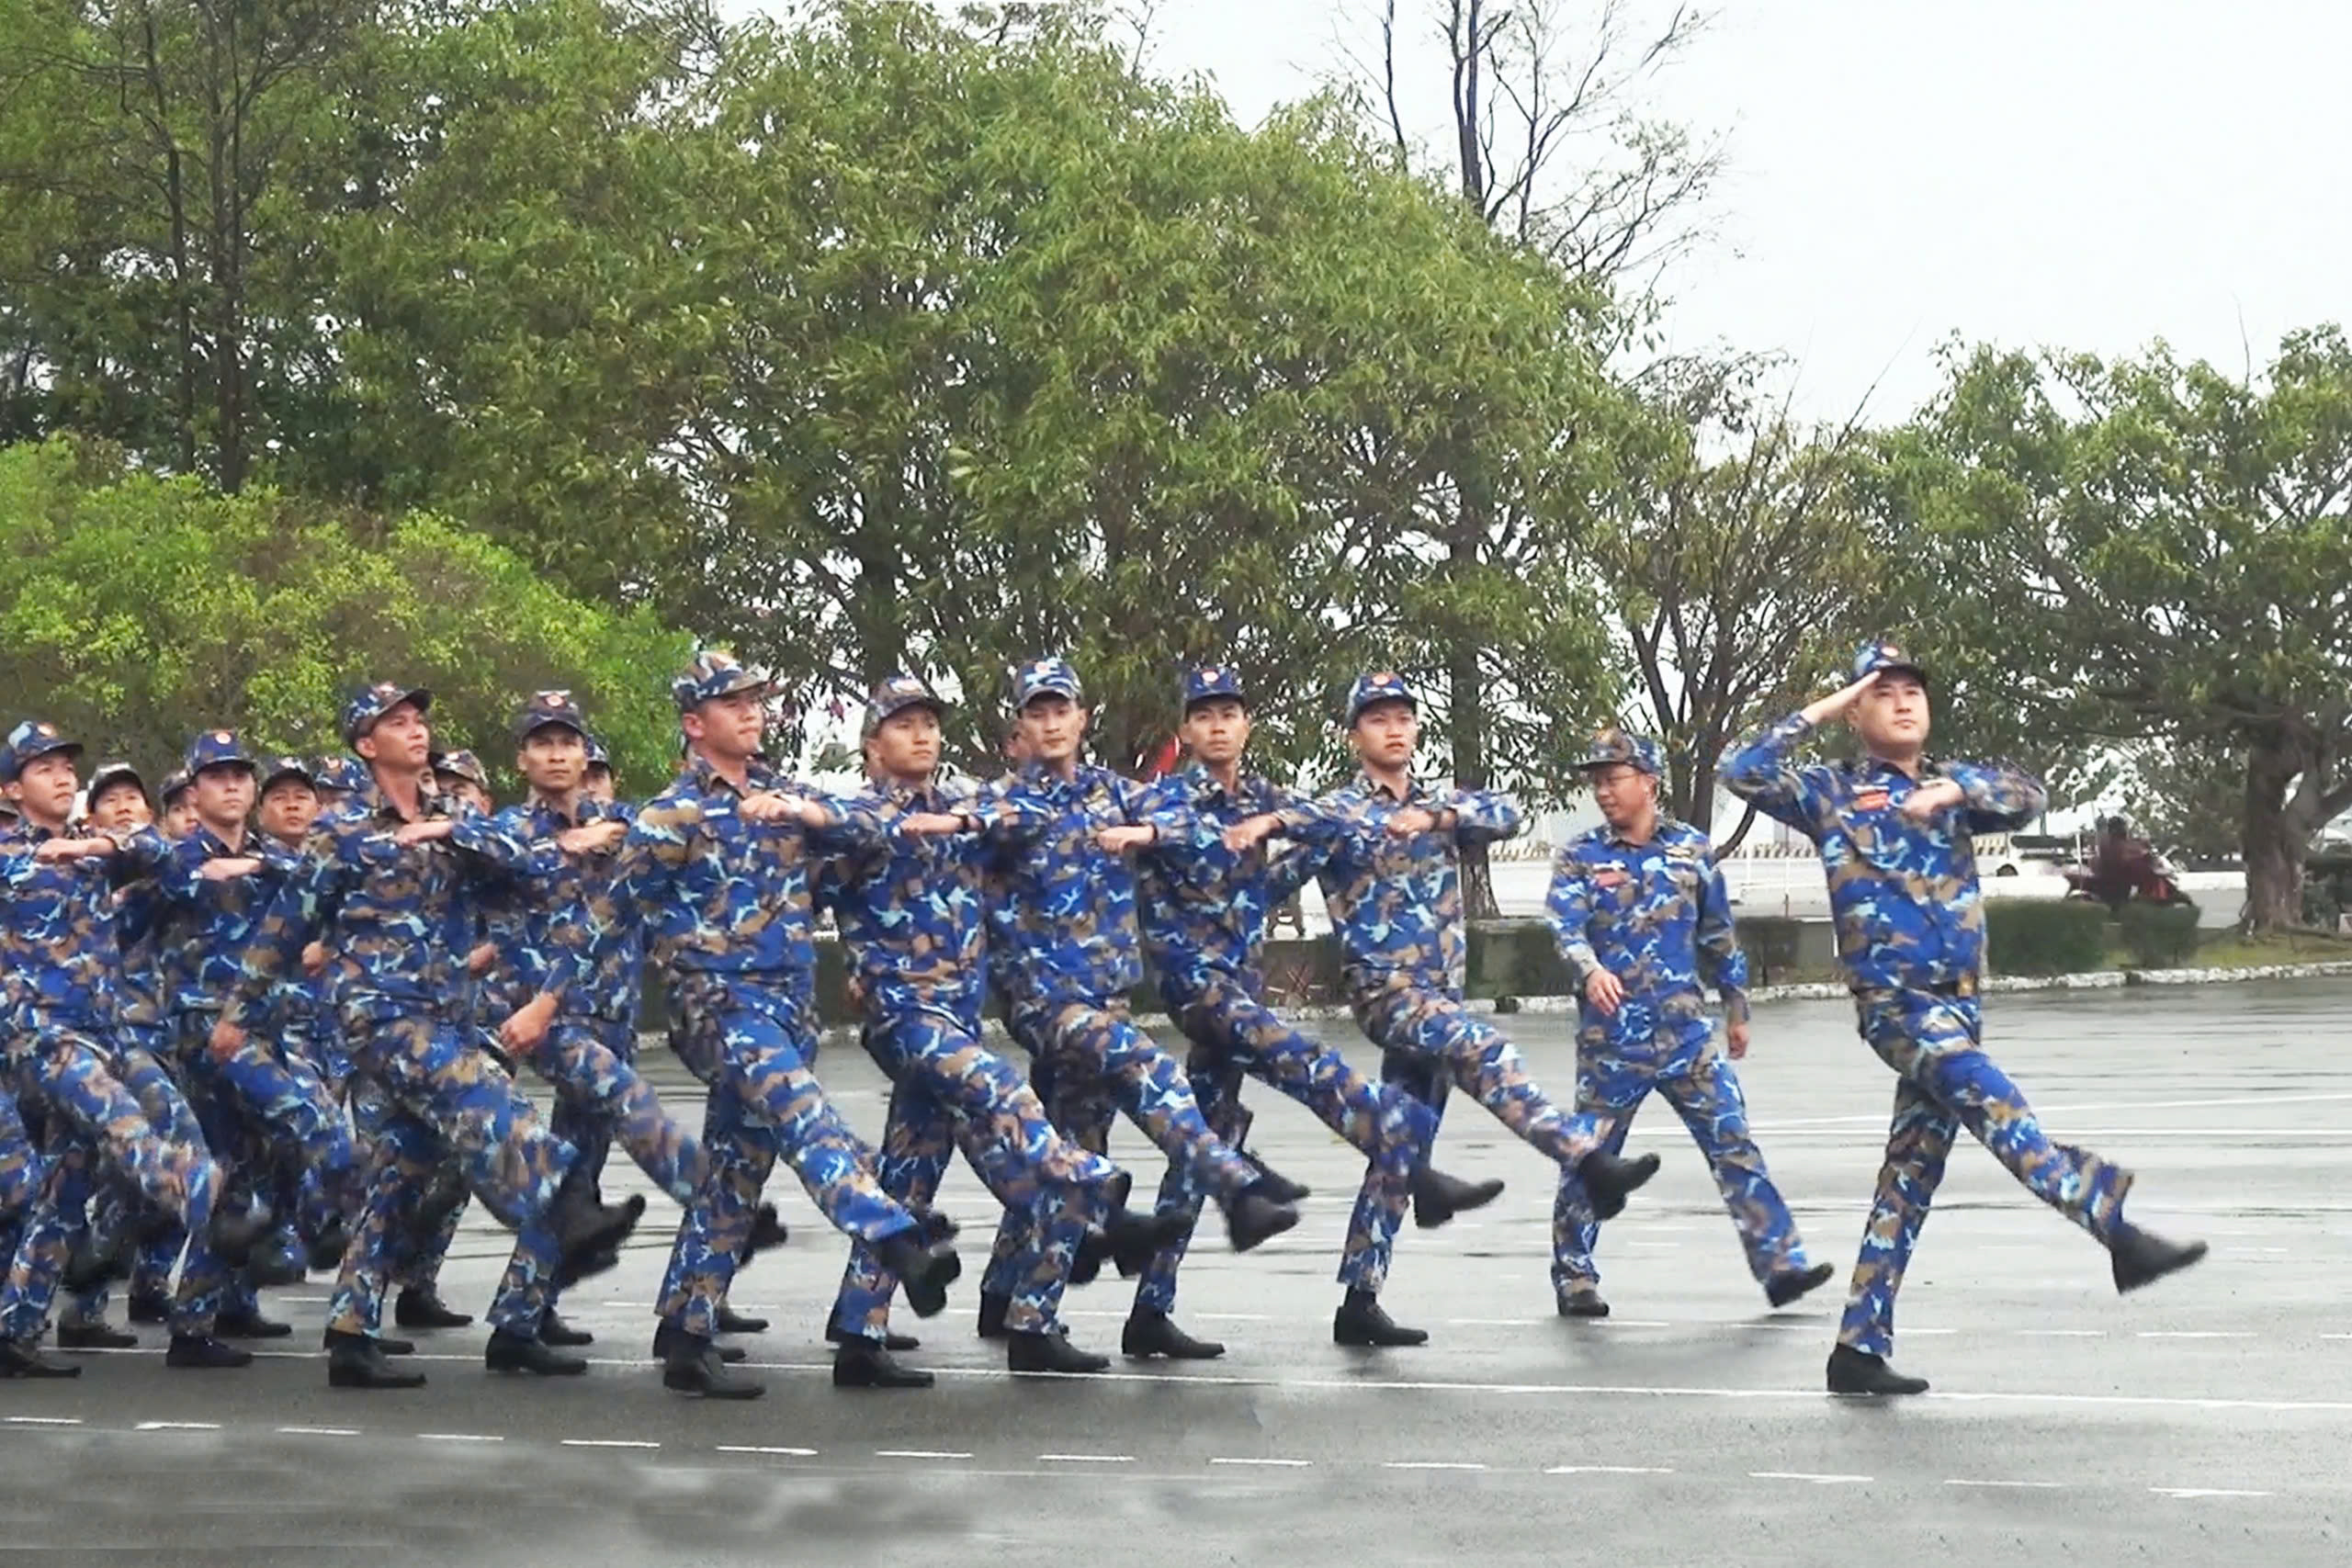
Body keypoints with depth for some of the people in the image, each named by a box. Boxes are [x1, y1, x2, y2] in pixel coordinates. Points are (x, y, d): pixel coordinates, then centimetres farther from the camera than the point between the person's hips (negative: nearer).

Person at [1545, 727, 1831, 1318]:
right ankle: (1574, 1277, 18)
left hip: (1687, 1031, 2)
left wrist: (1736, 1009, 19)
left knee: (1733, 1144, -3)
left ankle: (1780, 1262, -2)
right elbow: (1566, 927, -14)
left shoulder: (1692, 848, 7)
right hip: (1611, 1036, -2)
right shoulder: (1579, 857, 0)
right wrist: (1591, 970, -35)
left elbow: (1719, 935, 16)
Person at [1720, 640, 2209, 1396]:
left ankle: (1860, 1346, 10)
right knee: (1993, 1104, -27)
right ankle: (2118, 1229, -38)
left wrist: (1954, 790, -17)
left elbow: (2030, 794, -1)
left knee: (1910, 1176, 6)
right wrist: (1820, 711, -5)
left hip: (1957, 1004, 5)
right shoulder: (1835, 791, 4)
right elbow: (1742, 771, -9)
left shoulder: (1952, 786, 16)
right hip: (1895, 1002, -5)